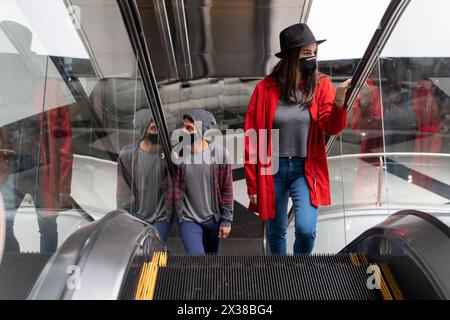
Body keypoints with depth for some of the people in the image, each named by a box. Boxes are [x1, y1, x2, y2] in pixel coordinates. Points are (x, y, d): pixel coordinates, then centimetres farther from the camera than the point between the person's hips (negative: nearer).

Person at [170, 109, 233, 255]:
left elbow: (227, 189, -5)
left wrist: (226, 220, -2)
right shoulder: (177, 153, -12)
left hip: (213, 219, 1)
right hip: (188, 219, -1)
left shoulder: (219, 152, -12)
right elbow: (173, 188, -9)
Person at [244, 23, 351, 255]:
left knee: (306, 230, -16)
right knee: (277, 232, 15)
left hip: (306, 170, 0)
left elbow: (332, 128, -13)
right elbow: (252, 138, -4)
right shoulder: (266, 88, -7)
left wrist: (339, 102, -34)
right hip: (272, 169, 0)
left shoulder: (321, 84, -3)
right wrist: (252, 183, -3)